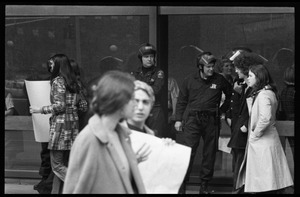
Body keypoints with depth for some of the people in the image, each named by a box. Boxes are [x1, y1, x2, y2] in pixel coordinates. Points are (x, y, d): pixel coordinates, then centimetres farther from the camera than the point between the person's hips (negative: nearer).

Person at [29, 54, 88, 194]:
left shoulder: (58, 81, -9)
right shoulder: (74, 82, 14)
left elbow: (60, 106, -16)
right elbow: (84, 106, 15)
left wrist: (40, 110, -7)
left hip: (60, 124, -8)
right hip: (73, 123, 8)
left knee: (57, 165, -5)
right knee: (64, 164, 11)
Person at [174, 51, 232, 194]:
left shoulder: (219, 80, 3)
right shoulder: (190, 80, 3)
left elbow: (229, 95, 20)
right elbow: (181, 101, 8)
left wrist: (223, 109, 12)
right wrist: (178, 119, 2)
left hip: (211, 120, 1)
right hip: (192, 119, -1)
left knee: (210, 153, 6)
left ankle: (204, 185, 16)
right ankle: (182, 184, -4)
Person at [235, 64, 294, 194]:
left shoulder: (264, 95, -16)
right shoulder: (259, 93, 15)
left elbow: (265, 118, -28)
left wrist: (255, 134, -17)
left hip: (263, 143, -10)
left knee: (267, 184, -6)